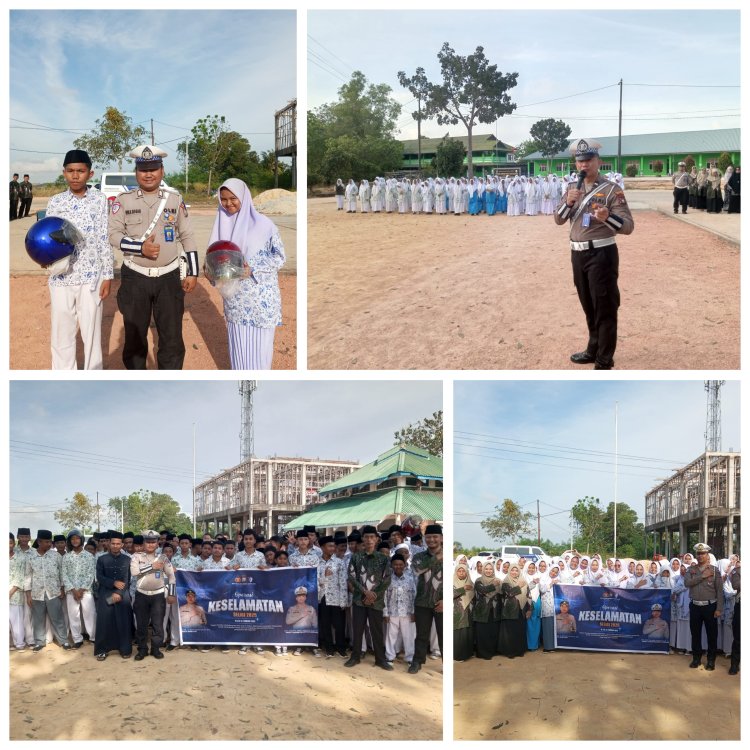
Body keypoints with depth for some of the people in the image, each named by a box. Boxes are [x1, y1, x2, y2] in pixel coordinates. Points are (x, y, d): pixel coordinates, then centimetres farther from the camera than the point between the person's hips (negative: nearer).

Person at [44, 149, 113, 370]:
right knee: (61, 334, 8)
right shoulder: (55, 202, 5)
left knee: (91, 333, 5)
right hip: (61, 278, 2)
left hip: (91, 278, -2)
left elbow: (105, 240, 1)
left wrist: (107, 276, -2)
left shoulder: (99, 200, 1)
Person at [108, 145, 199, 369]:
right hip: (135, 278, 0)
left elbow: (187, 237, 7)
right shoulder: (124, 200, -1)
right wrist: (140, 247, -22)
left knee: (172, 338, 3)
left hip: (169, 277, 1)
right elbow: (113, 235, -5)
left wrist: (192, 272, 2)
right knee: (134, 336, 10)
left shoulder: (175, 199, 3)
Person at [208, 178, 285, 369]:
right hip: (235, 298, 4)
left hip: (260, 297, -4)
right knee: (238, 344, 9)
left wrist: (253, 269, -20)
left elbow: (280, 255, -8)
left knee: (259, 343, 1)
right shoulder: (222, 224, 7)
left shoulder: (262, 223, -8)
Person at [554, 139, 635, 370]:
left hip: (601, 255, -7)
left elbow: (628, 226, -16)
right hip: (578, 254, 7)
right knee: (588, 307, 19)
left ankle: (604, 363, 0)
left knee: (605, 309, -3)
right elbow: (558, 220, 6)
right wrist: (568, 202, -14)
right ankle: (593, 350, 33)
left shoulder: (611, 190, -10)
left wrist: (608, 216, -37)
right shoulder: (573, 189, 9)